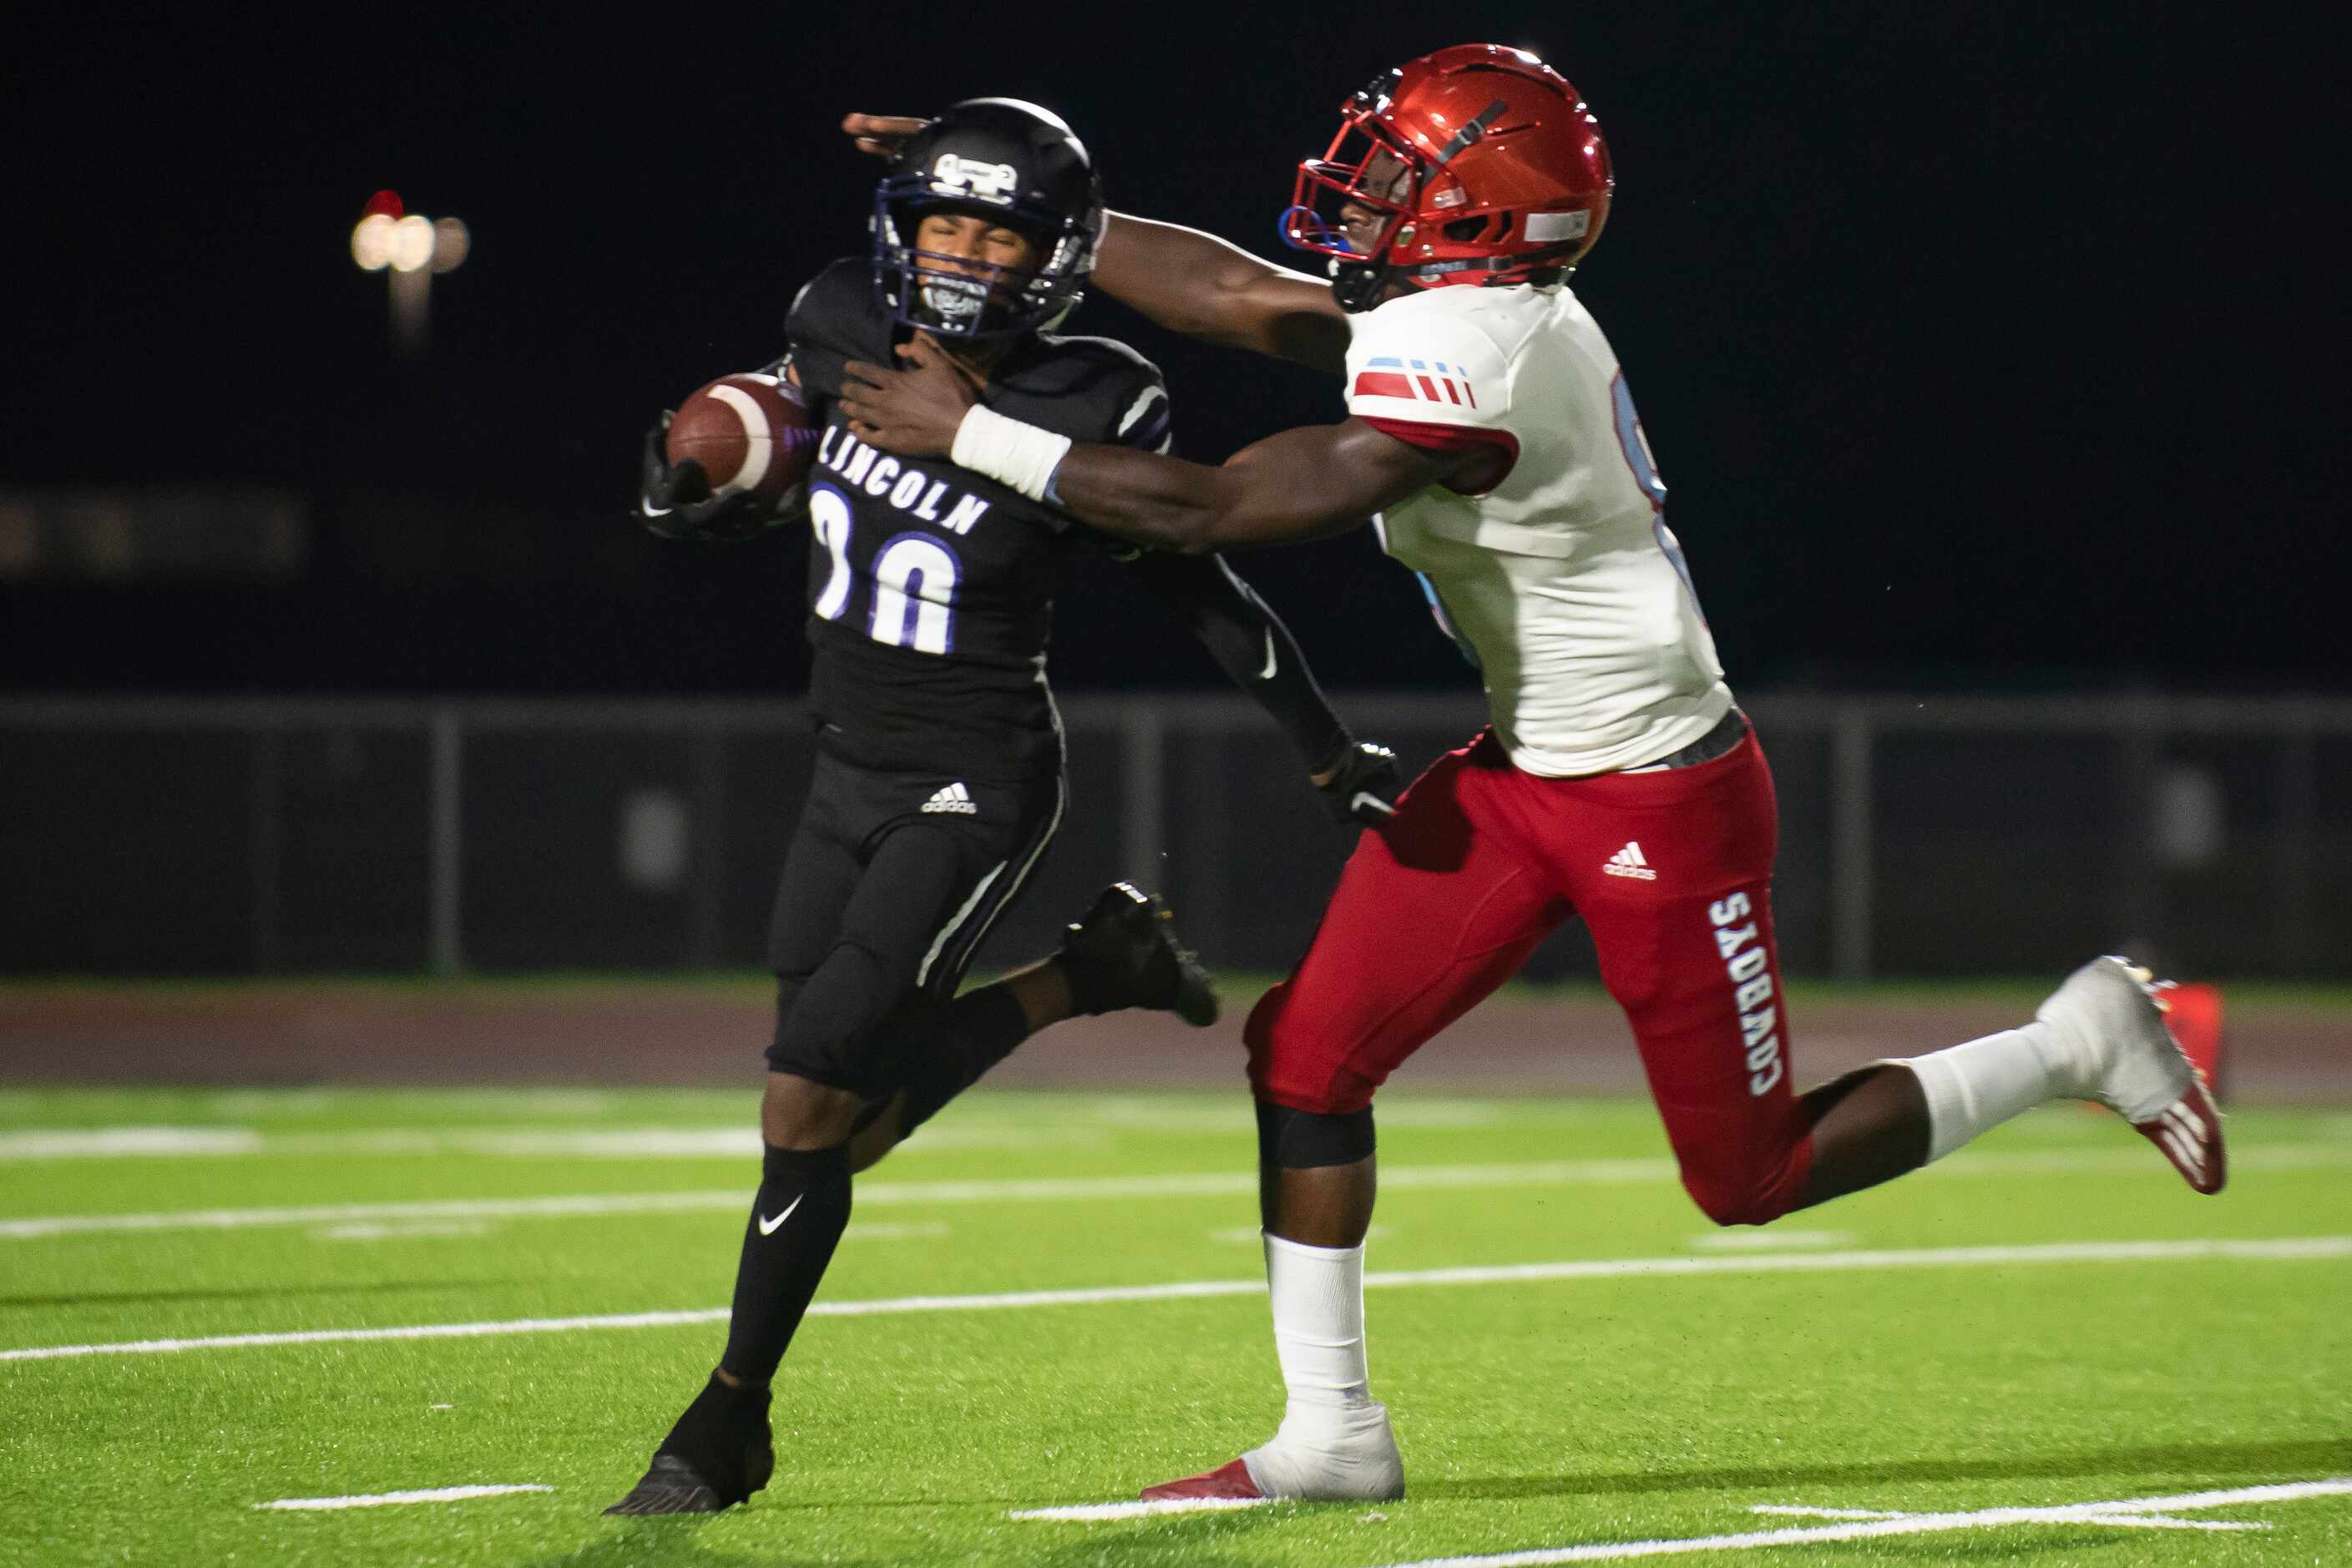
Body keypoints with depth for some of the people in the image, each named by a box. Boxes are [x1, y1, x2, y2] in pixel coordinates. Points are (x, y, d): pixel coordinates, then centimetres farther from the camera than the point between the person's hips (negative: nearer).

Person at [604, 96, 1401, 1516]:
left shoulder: (1085, 419, -19)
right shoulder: (842, 339, -4)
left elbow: (1205, 596, -6)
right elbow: (755, 499, 13)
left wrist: (1336, 753, -3)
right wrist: (695, 492, -11)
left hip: (978, 788, -7)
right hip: (851, 773, 7)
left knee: (809, 1099, -16)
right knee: (853, 1121, 13)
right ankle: (1089, 973, 33)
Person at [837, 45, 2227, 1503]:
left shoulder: (1469, 365, -29)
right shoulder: (1456, 309, -1)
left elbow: (1212, 511, -28)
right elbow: (1225, 289, 8)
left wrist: (972, 436, -23)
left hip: (1660, 803, -9)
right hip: (1523, 768, 9)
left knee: (1753, 1179, 4)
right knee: (1307, 1051, -2)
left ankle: (2078, 1042, 22)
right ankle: (1332, 1434, 7)